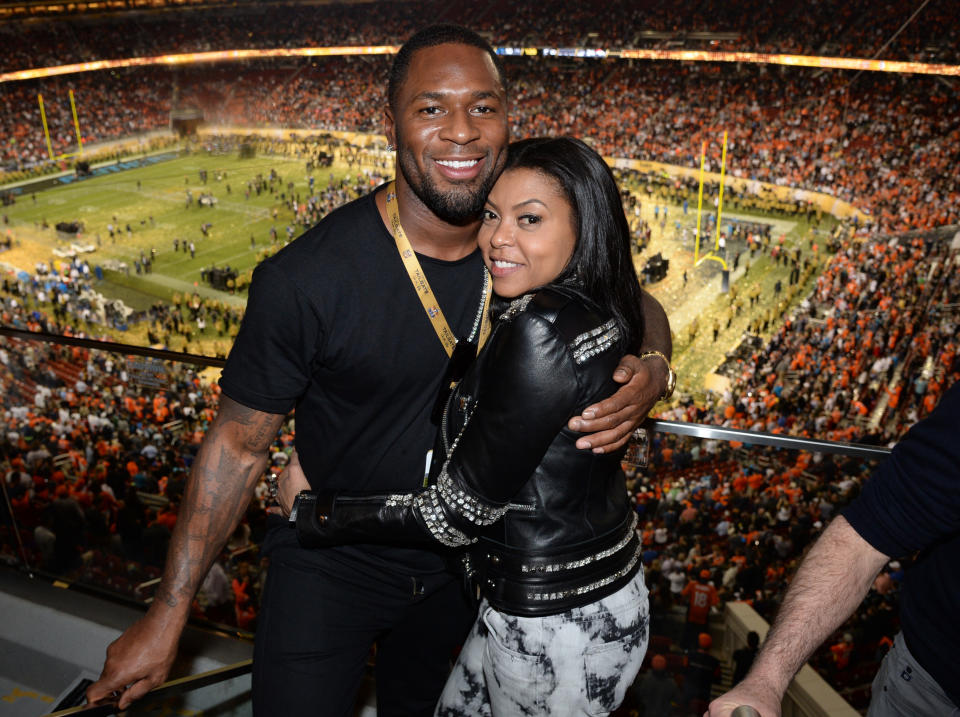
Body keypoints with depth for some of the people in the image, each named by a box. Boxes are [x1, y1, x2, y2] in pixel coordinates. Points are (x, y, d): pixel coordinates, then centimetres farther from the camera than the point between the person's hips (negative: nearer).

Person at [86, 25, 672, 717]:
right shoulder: (304, 279, -27)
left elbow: (634, 305, 1)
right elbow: (240, 443, -18)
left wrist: (650, 371, -24)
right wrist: (168, 614, -12)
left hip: (459, 561, 4)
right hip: (330, 563, -4)